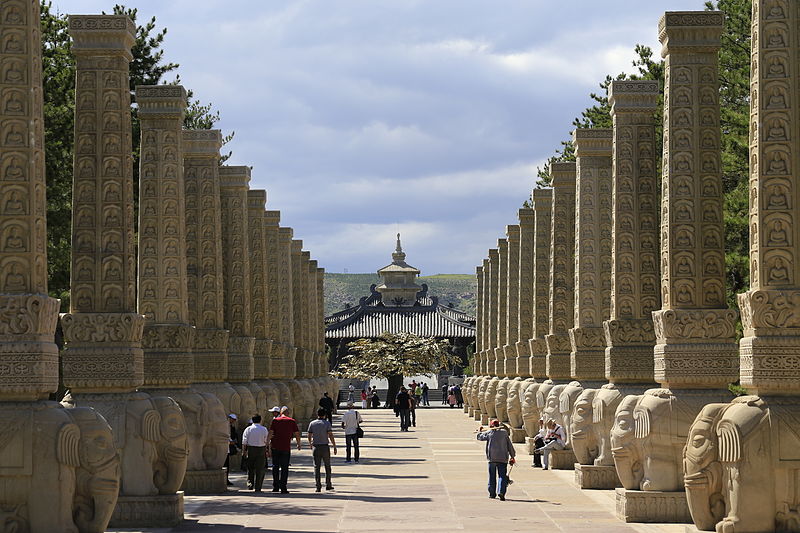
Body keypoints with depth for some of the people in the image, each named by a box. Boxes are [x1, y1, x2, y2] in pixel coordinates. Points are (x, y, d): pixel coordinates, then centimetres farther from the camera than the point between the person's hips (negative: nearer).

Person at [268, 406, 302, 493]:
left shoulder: (275, 420, 2)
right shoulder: (292, 421, 1)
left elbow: (270, 433, -3)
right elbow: (297, 434, 5)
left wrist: (268, 444, 2)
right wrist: (299, 444, 20)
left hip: (275, 447, 1)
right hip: (286, 447, -1)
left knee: (275, 467, 13)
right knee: (284, 468, 3)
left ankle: (275, 486, 14)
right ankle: (283, 488, -1)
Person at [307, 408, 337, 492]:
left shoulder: (312, 423, 4)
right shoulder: (327, 423, -3)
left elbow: (309, 436, 7)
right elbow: (330, 436, -10)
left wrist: (310, 445, 25)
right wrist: (334, 447, -6)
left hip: (316, 447, 1)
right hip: (325, 447, -1)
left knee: (316, 467, 3)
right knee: (327, 466, 12)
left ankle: (318, 486, -4)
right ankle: (328, 485, 15)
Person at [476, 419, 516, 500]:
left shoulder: (489, 433, 3)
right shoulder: (504, 433, 6)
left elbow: (480, 437, 19)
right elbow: (510, 445, 7)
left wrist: (480, 431, 41)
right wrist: (512, 456, 13)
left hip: (492, 458, 0)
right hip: (502, 458, 0)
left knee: (492, 476, 12)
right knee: (502, 476, -4)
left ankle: (492, 493, 17)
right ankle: (501, 492, -23)